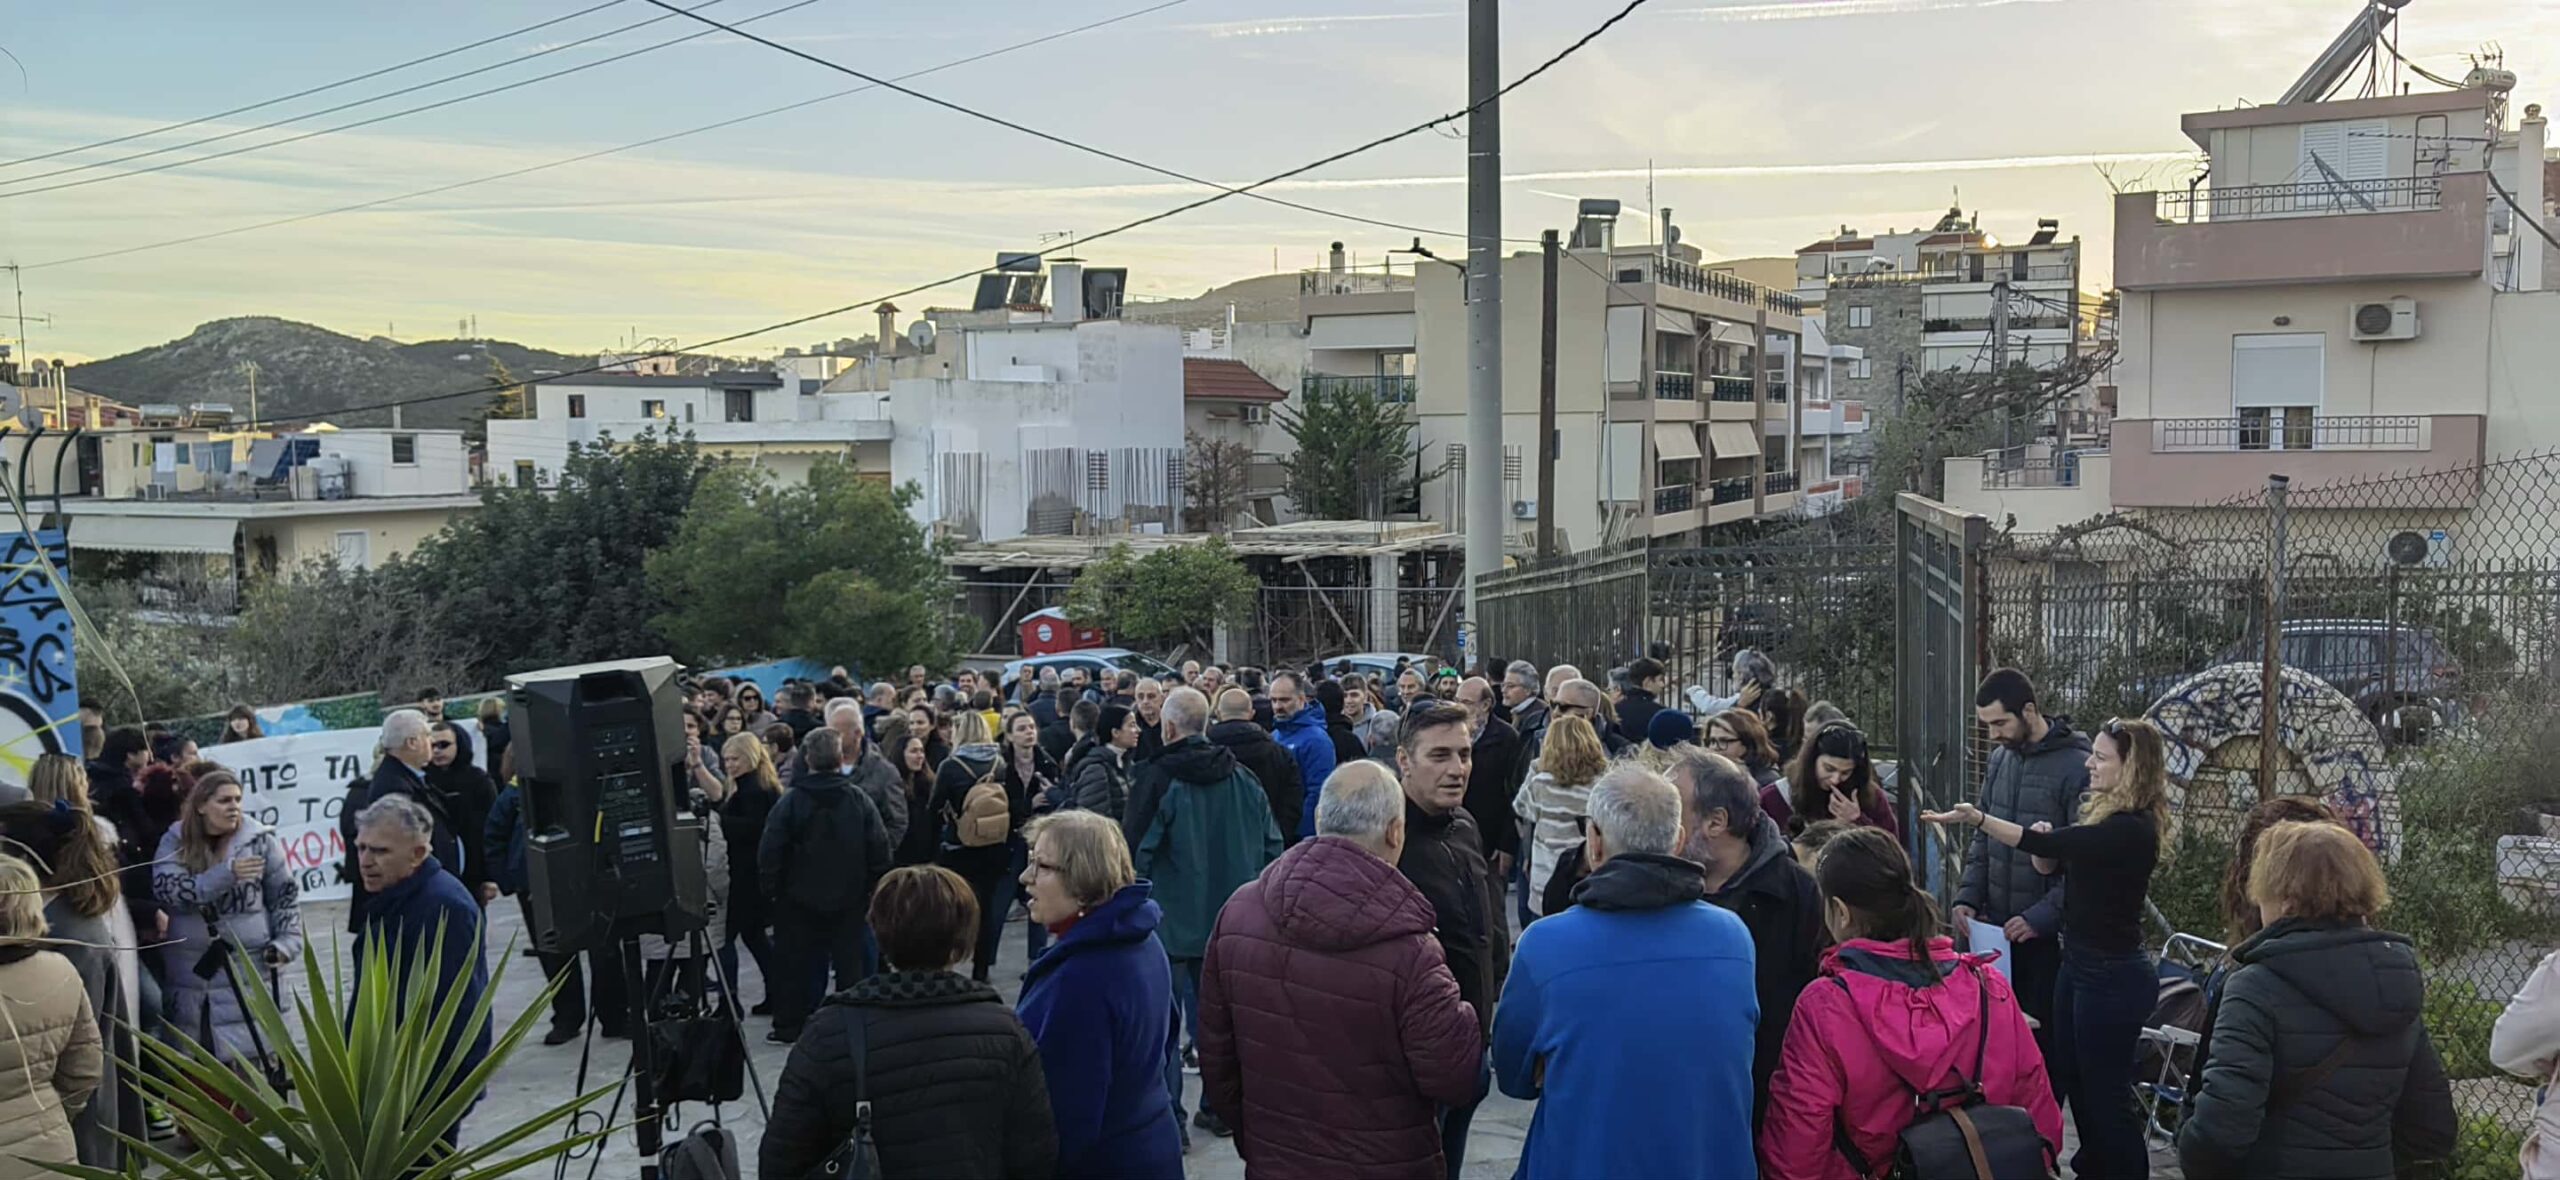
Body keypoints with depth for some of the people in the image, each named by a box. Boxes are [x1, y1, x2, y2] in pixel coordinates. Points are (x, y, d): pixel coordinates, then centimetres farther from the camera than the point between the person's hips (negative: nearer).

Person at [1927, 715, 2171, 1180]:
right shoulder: (2103, 814, 8)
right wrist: (2045, 844, -7)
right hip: (2080, 965, 10)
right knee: (2074, 1079, 19)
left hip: (2113, 978, -10)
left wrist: (1977, 818, -33)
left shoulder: (2132, 829, -22)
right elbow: (2050, 865, 15)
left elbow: (2045, 845, -28)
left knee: (2105, 1092, 1)